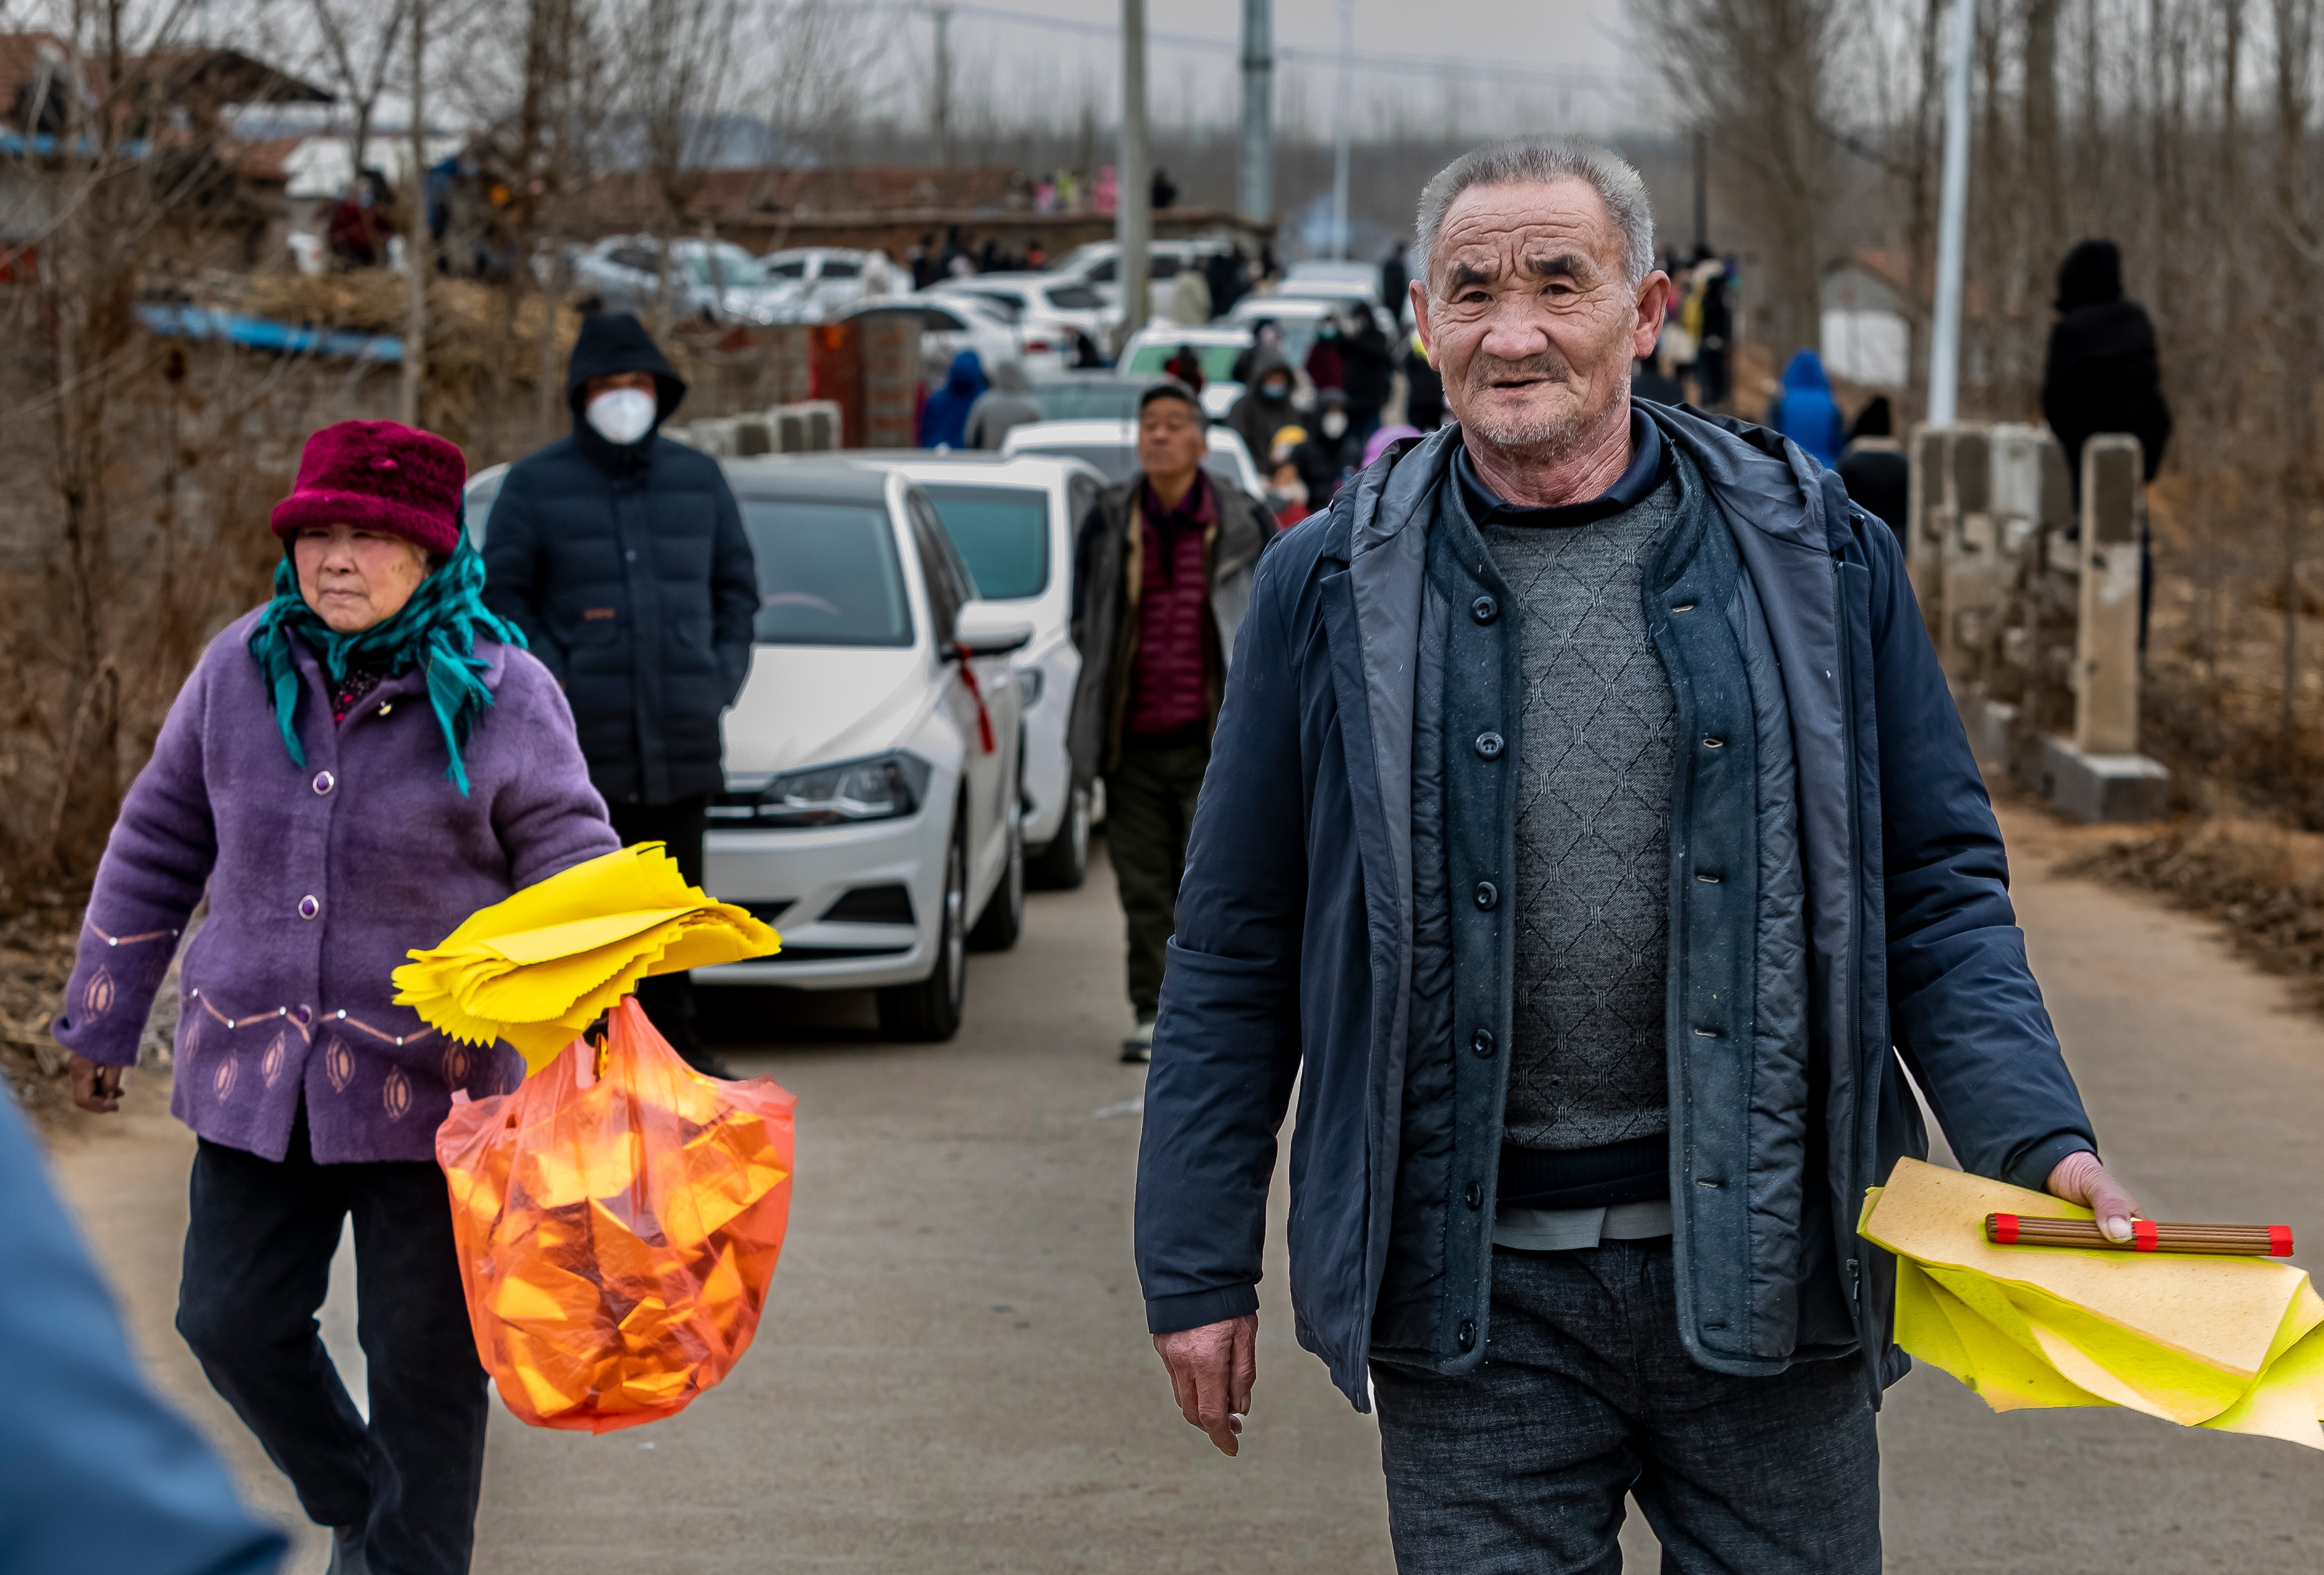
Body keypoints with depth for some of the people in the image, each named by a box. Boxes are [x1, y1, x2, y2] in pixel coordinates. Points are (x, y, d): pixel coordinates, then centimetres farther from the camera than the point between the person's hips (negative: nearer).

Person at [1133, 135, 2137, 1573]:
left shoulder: (1818, 556, 3)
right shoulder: (1335, 590, 3)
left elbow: (1940, 890, 6)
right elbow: (1236, 953, 7)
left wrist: (2041, 1143, -10)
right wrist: (1199, 1264, 5)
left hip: (1761, 1266, 1)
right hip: (1471, 1289, 0)